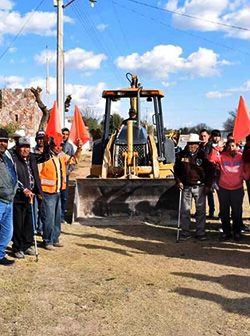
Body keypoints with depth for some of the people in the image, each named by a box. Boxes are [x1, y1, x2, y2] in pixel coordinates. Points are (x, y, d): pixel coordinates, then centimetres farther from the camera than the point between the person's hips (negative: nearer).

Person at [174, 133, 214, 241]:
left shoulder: (203, 155, -2)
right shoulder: (181, 155, 1)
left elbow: (209, 171, 2)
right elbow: (176, 169, 11)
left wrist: (208, 185, -3)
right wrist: (178, 181, 0)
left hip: (199, 187, -1)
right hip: (186, 186, 1)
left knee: (201, 210, 6)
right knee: (185, 211, 4)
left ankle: (200, 233, 16)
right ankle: (185, 233, 15)